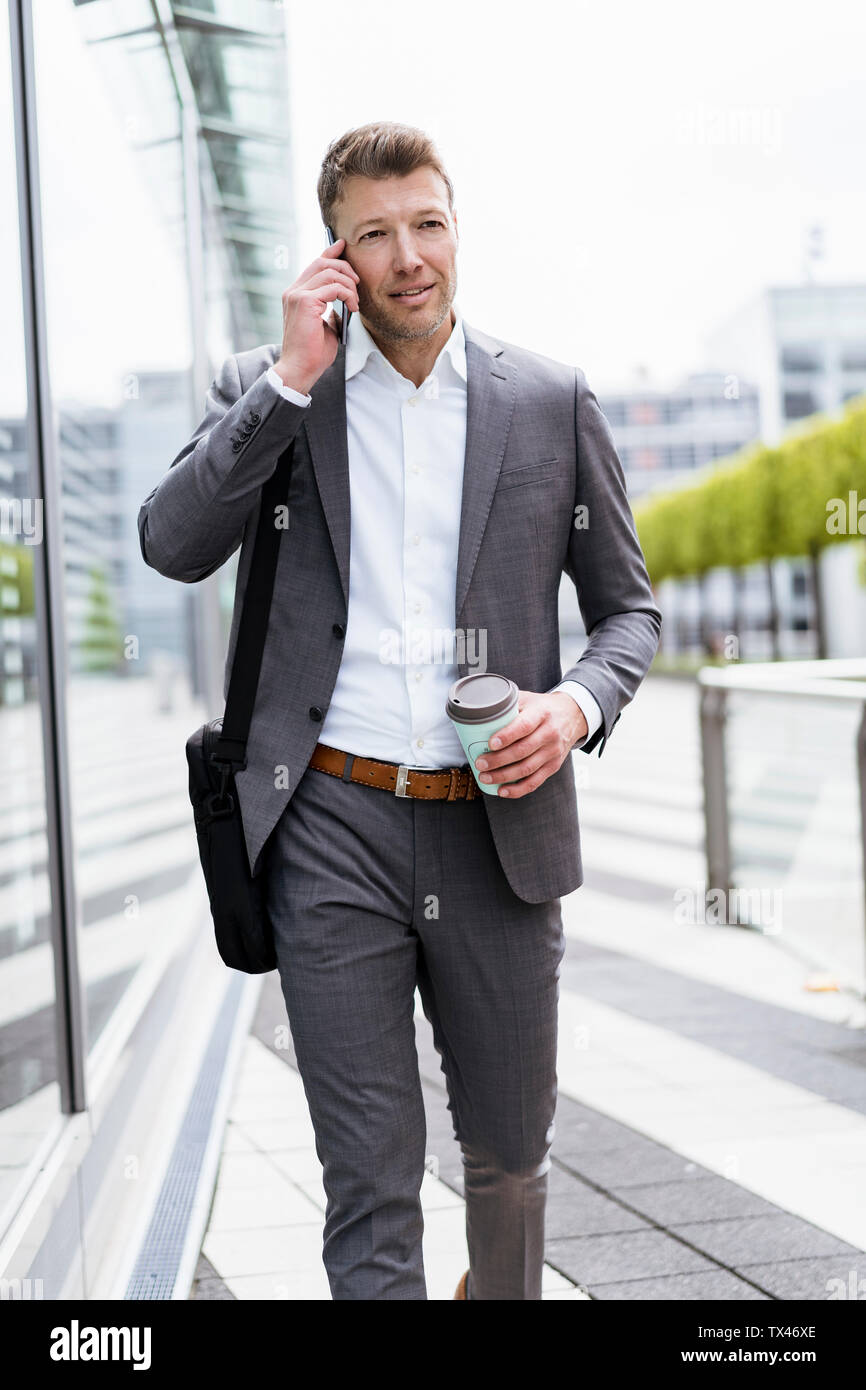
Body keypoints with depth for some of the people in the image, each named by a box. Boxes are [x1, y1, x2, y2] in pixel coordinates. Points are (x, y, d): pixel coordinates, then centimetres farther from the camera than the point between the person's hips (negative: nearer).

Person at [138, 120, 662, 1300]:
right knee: (370, 1180, 2)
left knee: (511, 1150, 18)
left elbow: (627, 604, 11)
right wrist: (291, 379, -12)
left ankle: (507, 1294, 46)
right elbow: (172, 545, -8)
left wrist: (579, 702, -10)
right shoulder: (264, 387, 6)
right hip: (333, 829, -1)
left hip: (497, 829, 2)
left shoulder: (552, 402, 6)